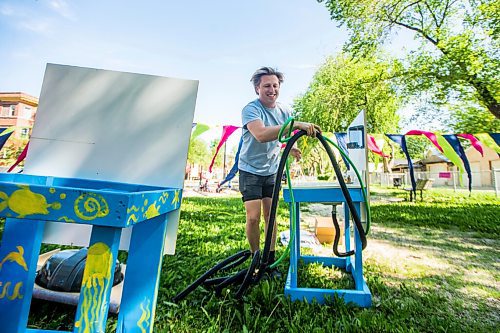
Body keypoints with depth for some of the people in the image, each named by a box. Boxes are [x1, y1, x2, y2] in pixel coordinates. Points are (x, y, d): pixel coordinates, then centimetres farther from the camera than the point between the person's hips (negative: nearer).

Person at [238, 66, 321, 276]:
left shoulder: (284, 112, 1)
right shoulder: (250, 109, -17)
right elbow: (261, 134, -37)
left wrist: (291, 148, -11)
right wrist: (294, 124, -44)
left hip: (272, 170, 4)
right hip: (250, 170, -4)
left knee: (270, 215, 5)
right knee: (253, 217, -5)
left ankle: (270, 260, 18)